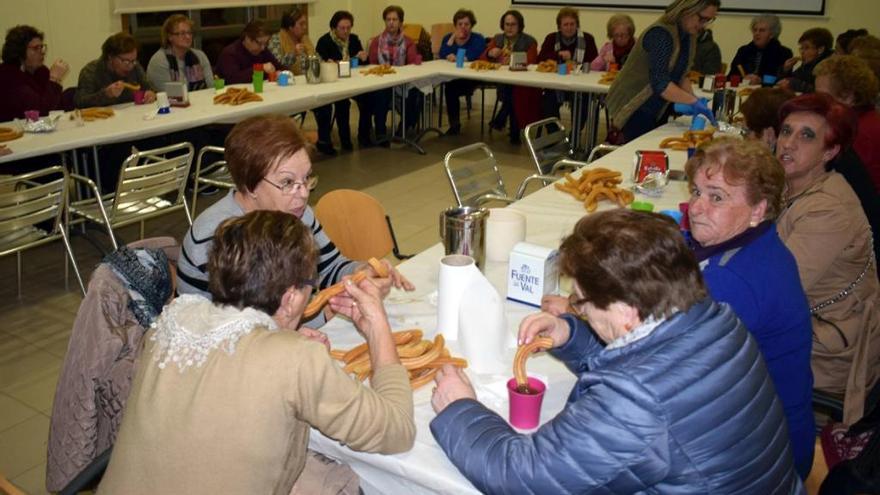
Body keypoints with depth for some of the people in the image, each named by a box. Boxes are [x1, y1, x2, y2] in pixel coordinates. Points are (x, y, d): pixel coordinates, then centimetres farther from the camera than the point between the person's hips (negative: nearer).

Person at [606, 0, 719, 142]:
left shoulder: (689, 35, 3)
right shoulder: (660, 33, -23)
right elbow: (660, 82, -32)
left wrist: (693, 99, -4)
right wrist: (694, 102, -30)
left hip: (659, 109, 9)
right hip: (636, 109, -8)